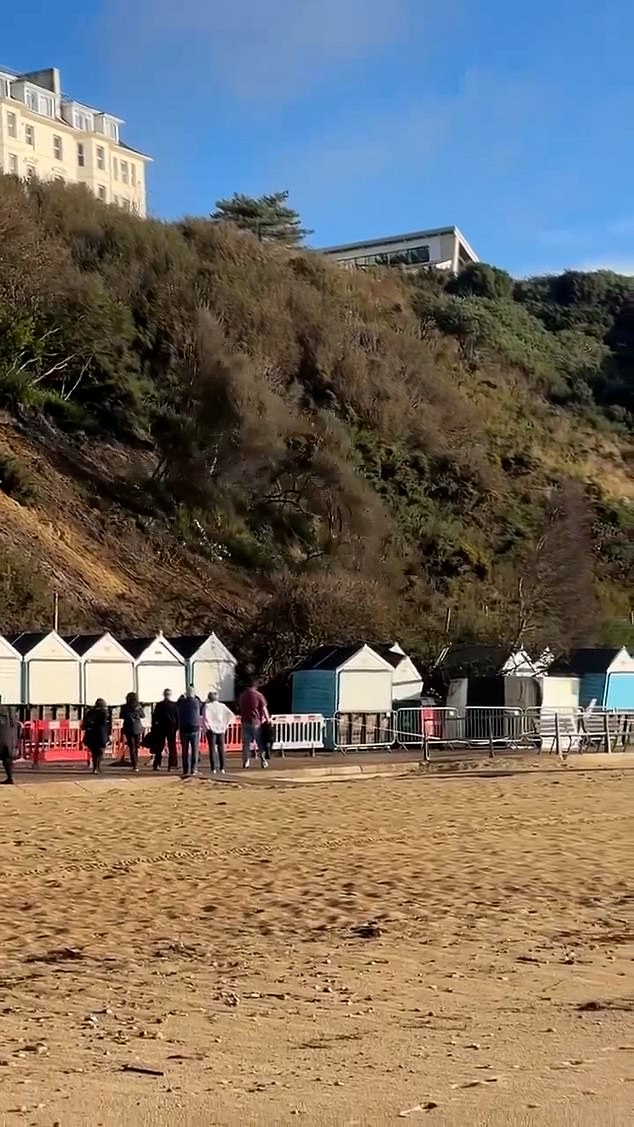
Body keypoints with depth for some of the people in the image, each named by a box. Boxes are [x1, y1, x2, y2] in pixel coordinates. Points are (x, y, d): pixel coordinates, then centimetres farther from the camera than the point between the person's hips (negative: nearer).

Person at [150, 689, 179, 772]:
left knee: (159, 746, 8)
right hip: (172, 727, -1)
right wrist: (177, 727, 5)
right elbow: (178, 717, -3)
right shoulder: (174, 705, -5)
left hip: (161, 727, 1)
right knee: (172, 746, 4)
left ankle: (156, 765, 4)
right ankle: (171, 765, 0)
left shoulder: (159, 705, -2)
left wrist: (153, 727, 7)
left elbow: (155, 717, 0)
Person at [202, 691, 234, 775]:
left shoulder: (207, 706, -7)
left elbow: (205, 717, -19)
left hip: (211, 730, -3)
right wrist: (226, 724, 4)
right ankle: (222, 768, 8)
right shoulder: (222, 706, 4)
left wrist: (207, 727, -7)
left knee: (212, 749, 0)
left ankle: (213, 769, -4)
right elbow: (231, 716, -1)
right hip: (221, 730, 3)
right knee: (221, 749, 9)